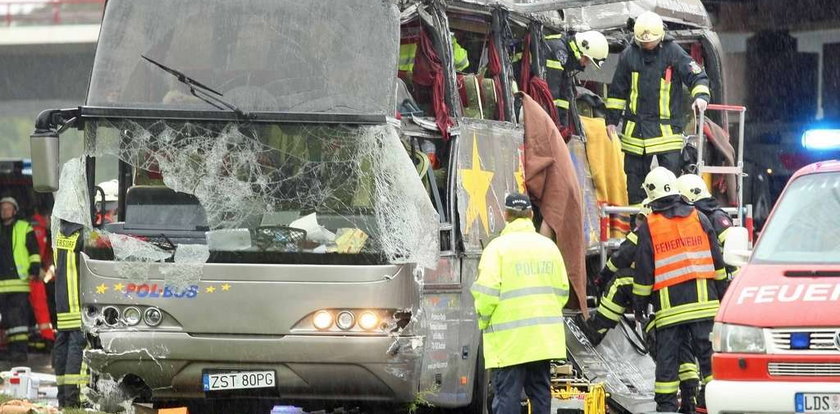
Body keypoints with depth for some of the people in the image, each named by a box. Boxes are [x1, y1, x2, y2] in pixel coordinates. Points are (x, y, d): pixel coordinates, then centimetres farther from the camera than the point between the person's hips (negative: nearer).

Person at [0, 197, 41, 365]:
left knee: (18, 316, -10)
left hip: (19, 279, -4)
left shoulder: (24, 228, 7)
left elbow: (34, 251, 5)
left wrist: (34, 269, -6)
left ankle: (21, 349, -13)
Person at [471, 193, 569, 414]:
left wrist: (484, 321, 0)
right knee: (540, 389, 13)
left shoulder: (498, 247, -8)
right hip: (544, 337, 5)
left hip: (509, 339, -5)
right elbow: (562, 291, 11)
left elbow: (487, 293, -14)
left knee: (507, 395, -4)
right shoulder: (548, 246, 9)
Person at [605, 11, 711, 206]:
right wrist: (612, 119, 13)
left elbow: (697, 76, -5)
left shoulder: (673, 52, -4)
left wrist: (701, 95, -25)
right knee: (634, 175, 9)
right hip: (636, 128, 3)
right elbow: (617, 91, 13)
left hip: (667, 129, -3)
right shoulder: (629, 55, 4)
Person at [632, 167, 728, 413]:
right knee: (708, 352, 5)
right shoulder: (698, 219, 7)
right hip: (703, 301, 2)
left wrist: (639, 304, 8)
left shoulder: (648, 227, -2)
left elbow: (644, 271, -1)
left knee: (667, 356, 2)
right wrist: (722, 294, 19)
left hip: (668, 305, -2)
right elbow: (717, 261, 10)